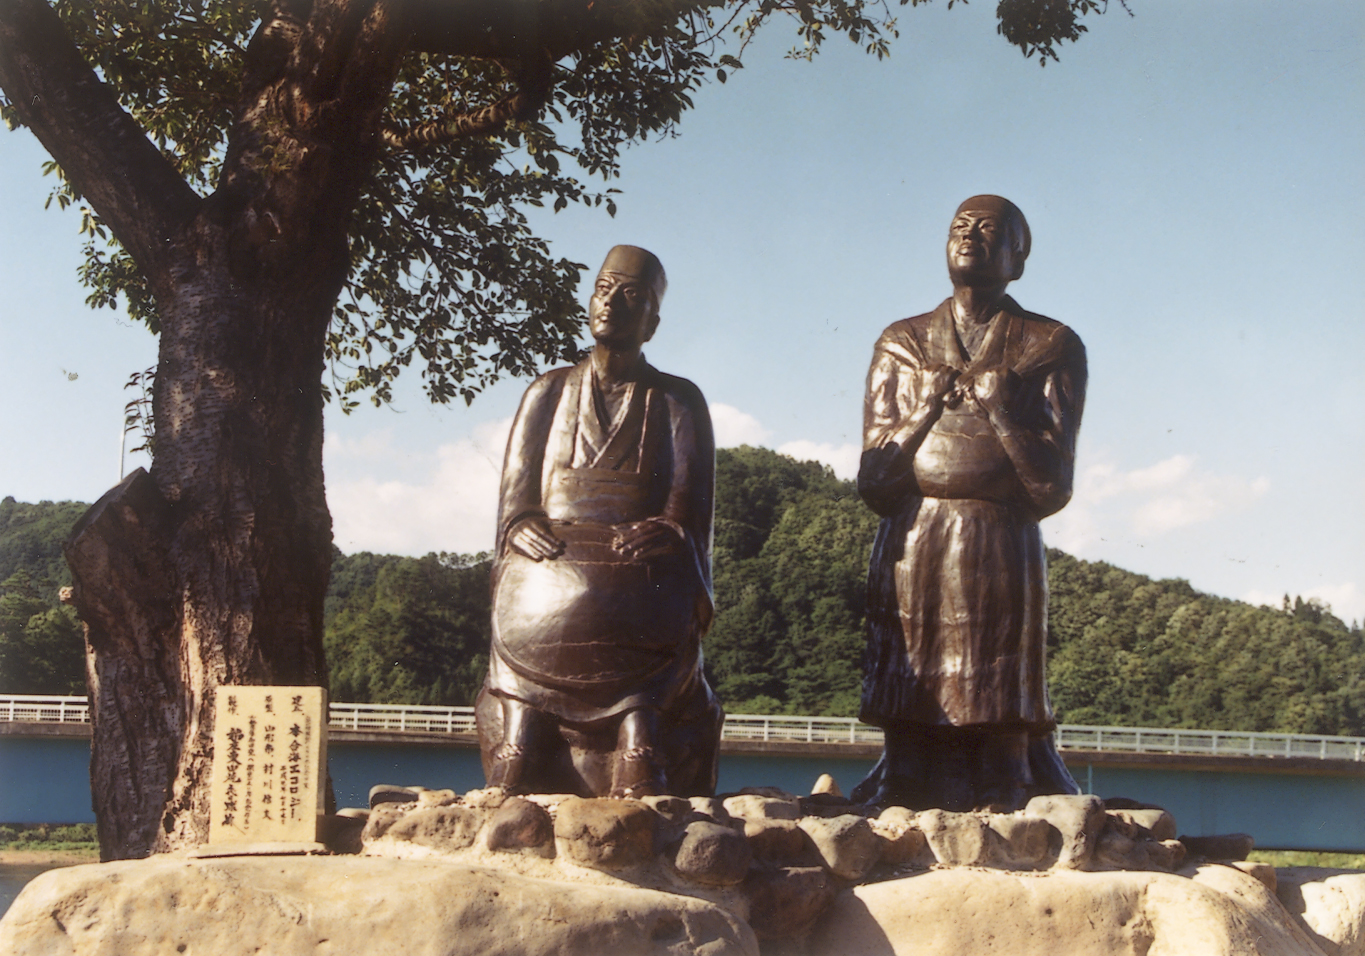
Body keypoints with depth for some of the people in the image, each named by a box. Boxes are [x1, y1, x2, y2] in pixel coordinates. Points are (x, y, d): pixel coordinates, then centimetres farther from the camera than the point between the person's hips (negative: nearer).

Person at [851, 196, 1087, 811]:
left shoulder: (1052, 348, 9)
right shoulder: (901, 345, 16)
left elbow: (1053, 487, 1)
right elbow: (873, 484, 9)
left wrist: (1000, 411, -9)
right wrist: (924, 414, -4)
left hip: (1003, 549, -2)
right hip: (912, 547, 2)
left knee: (1003, 727, -8)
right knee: (910, 729, -1)